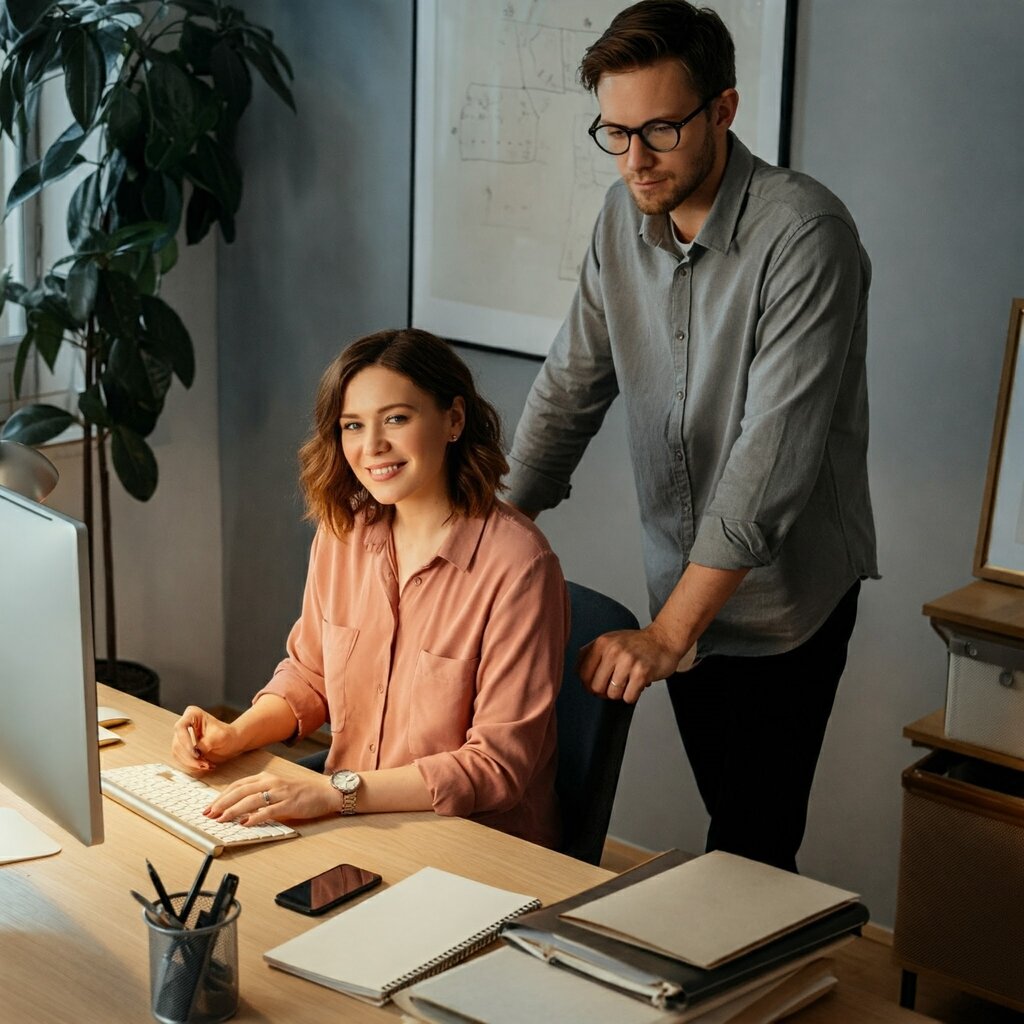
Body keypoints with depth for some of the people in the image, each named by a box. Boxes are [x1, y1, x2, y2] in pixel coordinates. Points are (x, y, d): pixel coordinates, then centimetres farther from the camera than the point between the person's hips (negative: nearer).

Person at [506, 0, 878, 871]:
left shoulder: (803, 234, -22)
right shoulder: (624, 218, 1)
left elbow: (775, 453, -27)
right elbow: (571, 387, 7)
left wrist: (670, 632, -29)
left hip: (782, 595, -6)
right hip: (683, 586, 6)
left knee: (752, 846, -2)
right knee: (730, 824, 15)